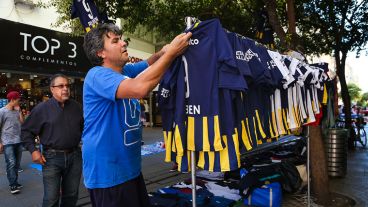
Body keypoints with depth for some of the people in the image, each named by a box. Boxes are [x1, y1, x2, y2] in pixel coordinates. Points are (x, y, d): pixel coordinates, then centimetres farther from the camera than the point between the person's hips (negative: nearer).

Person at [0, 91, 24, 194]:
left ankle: (14, 182, 20)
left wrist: (19, 111, -2)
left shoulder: (16, 111, 10)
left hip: (18, 141, 6)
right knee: (11, 163, -9)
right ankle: (13, 185, -3)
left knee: (17, 164, 10)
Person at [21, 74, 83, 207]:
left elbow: (84, 128, 17)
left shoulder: (76, 107, 5)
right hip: (52, 157, -3)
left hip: (74, 156, 3)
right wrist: (33, 150, -7)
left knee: (71, 195, 15)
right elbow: (26, 130, 1)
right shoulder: (42, 108, -5)